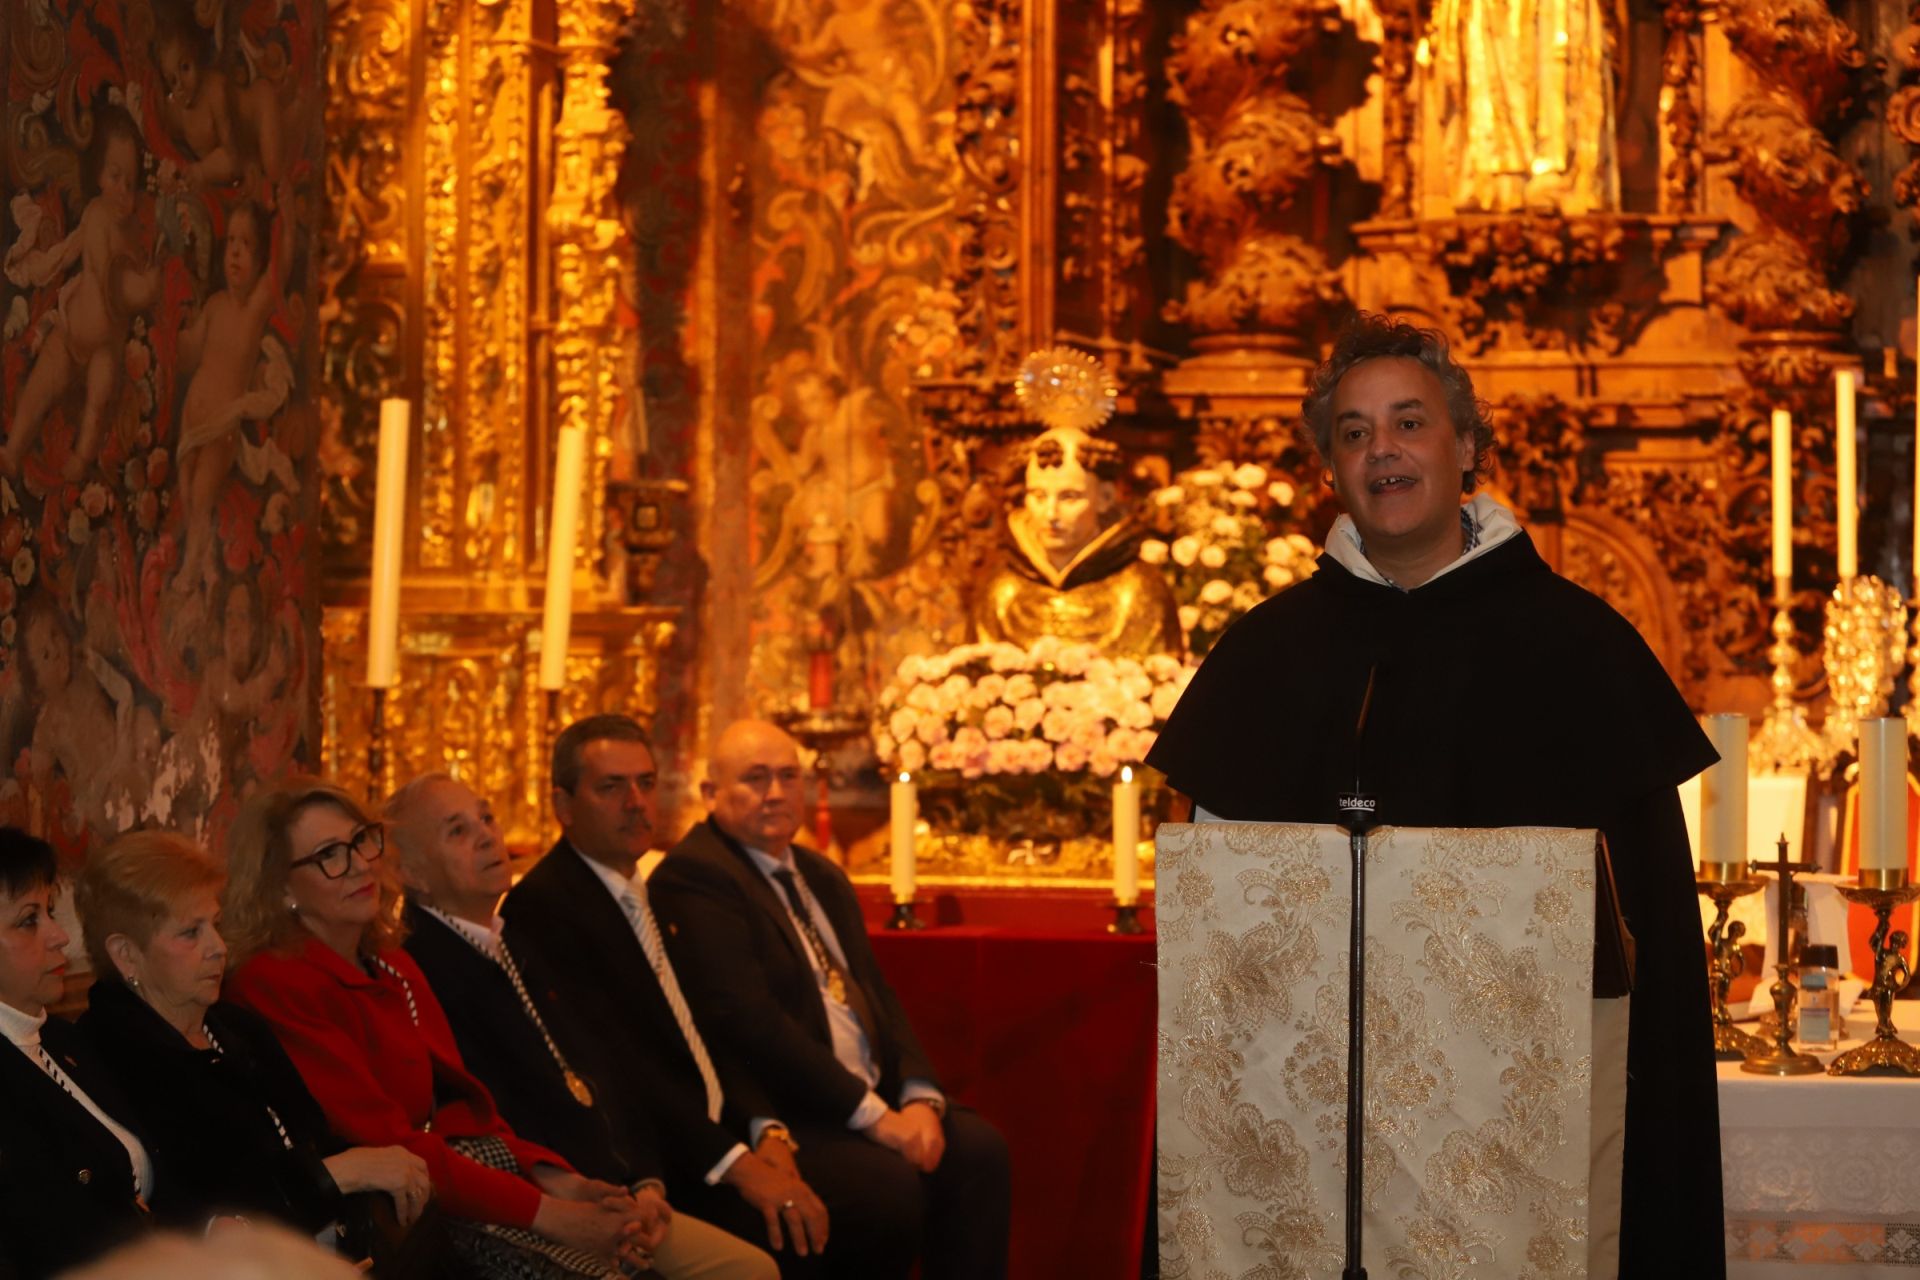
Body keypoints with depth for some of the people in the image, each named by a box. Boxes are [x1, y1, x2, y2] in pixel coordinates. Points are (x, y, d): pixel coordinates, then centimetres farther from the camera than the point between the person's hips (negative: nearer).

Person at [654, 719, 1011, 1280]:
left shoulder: (821, 876, 20)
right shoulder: (693, 876, -10)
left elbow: (877, 995, 17)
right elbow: (747, 1019, -19)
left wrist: (920, 1099, -3)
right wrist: (873, 1115, -19)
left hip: (872, 1098, 8)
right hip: (774, 1112, -8)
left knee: (978, 1147, -13)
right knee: (894, 1179, -28)